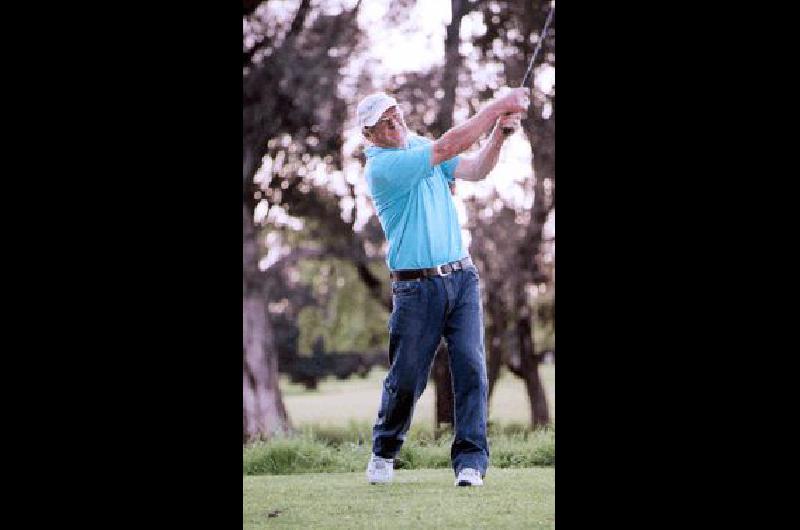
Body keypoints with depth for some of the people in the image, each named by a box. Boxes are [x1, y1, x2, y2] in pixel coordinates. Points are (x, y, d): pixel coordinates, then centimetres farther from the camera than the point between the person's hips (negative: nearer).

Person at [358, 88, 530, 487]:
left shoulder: (419, 145, 11)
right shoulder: (381, 167, -14)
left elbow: (475, 169, 6)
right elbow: (449, 147, -21)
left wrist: (500, 130, -11)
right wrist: (496, 106, -20)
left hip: (461, 277, 5)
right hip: (416, 287, -5)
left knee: (471, 368, -7)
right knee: (406, 379, 2)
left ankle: (470, 461, -7)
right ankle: (383, 453, 26)